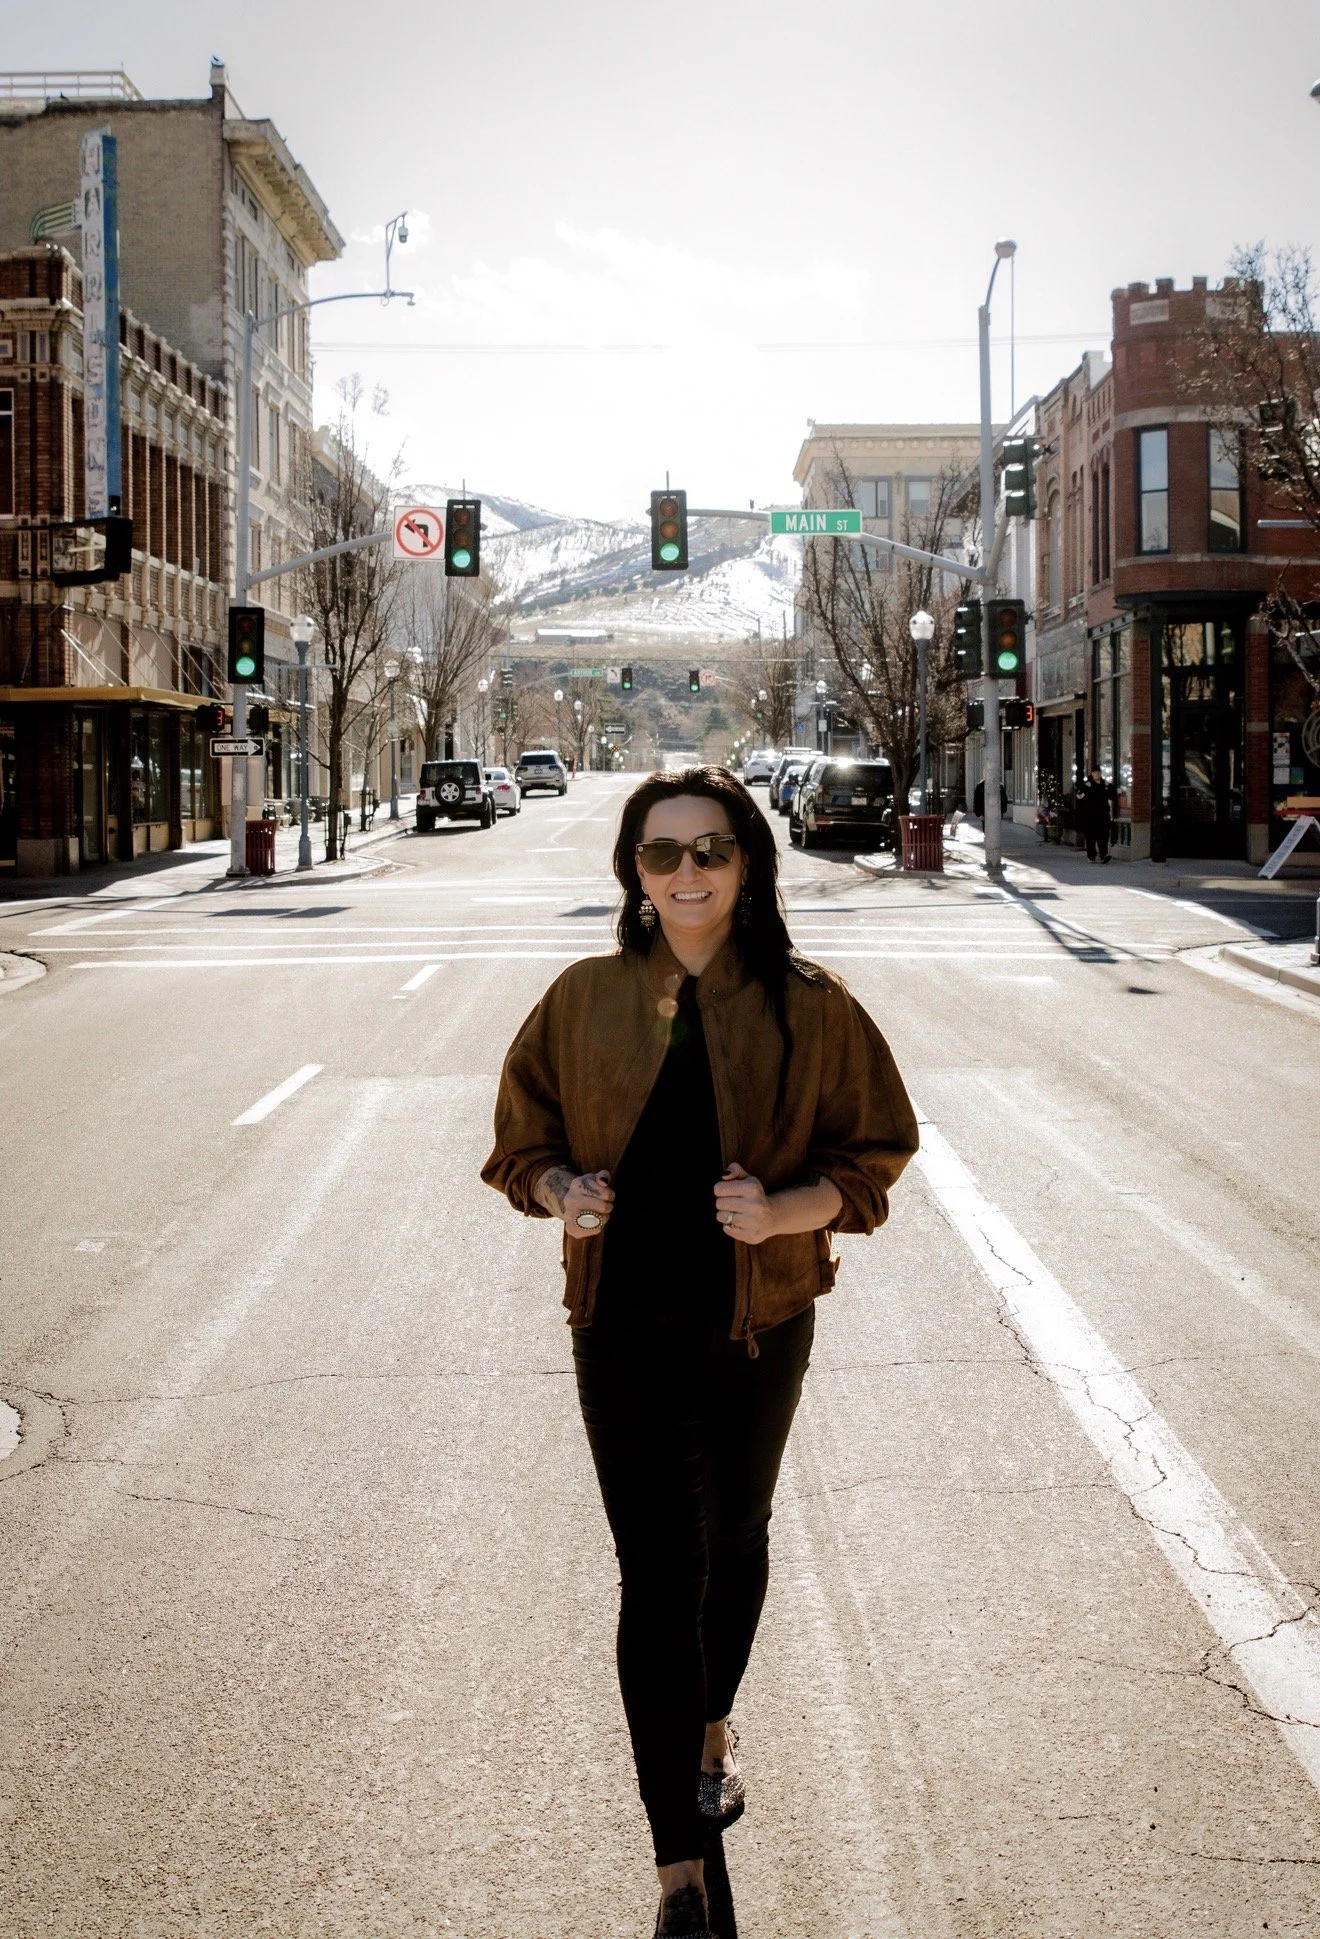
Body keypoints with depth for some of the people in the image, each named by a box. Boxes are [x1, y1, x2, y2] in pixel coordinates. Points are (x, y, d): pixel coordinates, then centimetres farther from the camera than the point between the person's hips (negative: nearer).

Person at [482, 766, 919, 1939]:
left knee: (736, 1541, 22)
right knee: (656, 1576, -3)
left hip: (758, 1326, 1)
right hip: (625, 1327, -1)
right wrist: (559, 1191, -14)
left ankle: (713, 1728, 51)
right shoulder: (584, 1002, -3)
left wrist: (782, 1210, -22)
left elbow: (873, 1160, -3)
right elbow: (523, 1142, 8)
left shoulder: (809, 1008, -7)